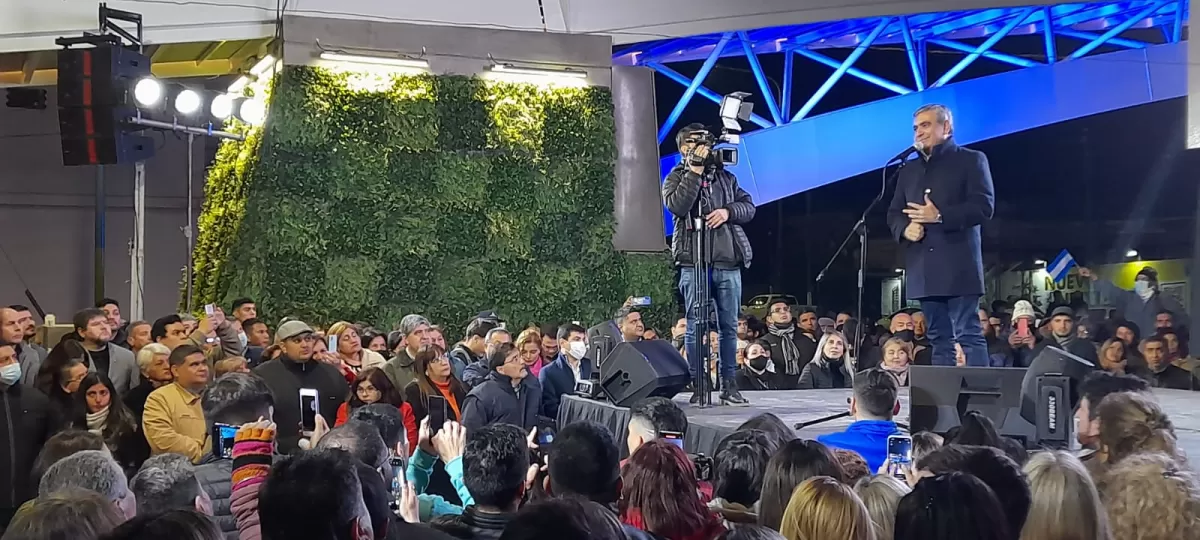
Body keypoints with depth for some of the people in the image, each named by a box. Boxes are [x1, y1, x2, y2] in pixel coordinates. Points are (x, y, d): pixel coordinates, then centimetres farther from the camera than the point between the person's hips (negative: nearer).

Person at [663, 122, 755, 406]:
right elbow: (677, 206, -14)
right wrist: (695, 170, -13)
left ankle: (729, 384, 9)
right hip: (694, 263, -4)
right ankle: (698, 385, 0)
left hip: (728, 262, 4)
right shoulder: (676, 178, 7)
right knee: (696, 326, -3)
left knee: (729, 326, 4)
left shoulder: (725, 177, 19)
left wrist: (728, 211, -7)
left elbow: (749, 206, 13)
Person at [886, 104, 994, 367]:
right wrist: (904, 229, -5)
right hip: (924, 269, 6)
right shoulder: (909, 171, 22)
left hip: (958, 267, -6)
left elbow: (984, 206, -8)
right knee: (939, 338, 7)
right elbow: (893, 213, 18)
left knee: (969, 334, -8)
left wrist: (940, 216, -18)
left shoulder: (971, 160, 4)